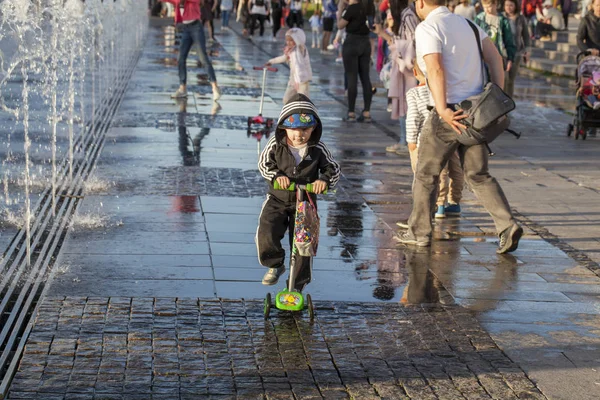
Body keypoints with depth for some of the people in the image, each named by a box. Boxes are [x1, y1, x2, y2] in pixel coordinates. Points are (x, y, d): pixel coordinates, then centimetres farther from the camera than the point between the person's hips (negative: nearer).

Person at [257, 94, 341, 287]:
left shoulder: (318, 149, -11)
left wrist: (325, 179, -26)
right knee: (266, 235, -20)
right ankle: (275, 265, 11)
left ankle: (297, 285, 19)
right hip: (278, 200, 0)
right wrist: (276, 175, -23)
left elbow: (333, 168, -3)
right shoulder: (275, 144, -11)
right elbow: (263, 164, -3)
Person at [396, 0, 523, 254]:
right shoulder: (467, 24, 16)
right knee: (478, 175, 12)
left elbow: (435, 69, -22)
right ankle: (507, 226, -3)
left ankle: (419, 232, 18)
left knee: (426, 174, 9)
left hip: (449, 113, -7)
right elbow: (495, 57, 9)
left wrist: (443, 110, -26)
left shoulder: (427, 27, -8)